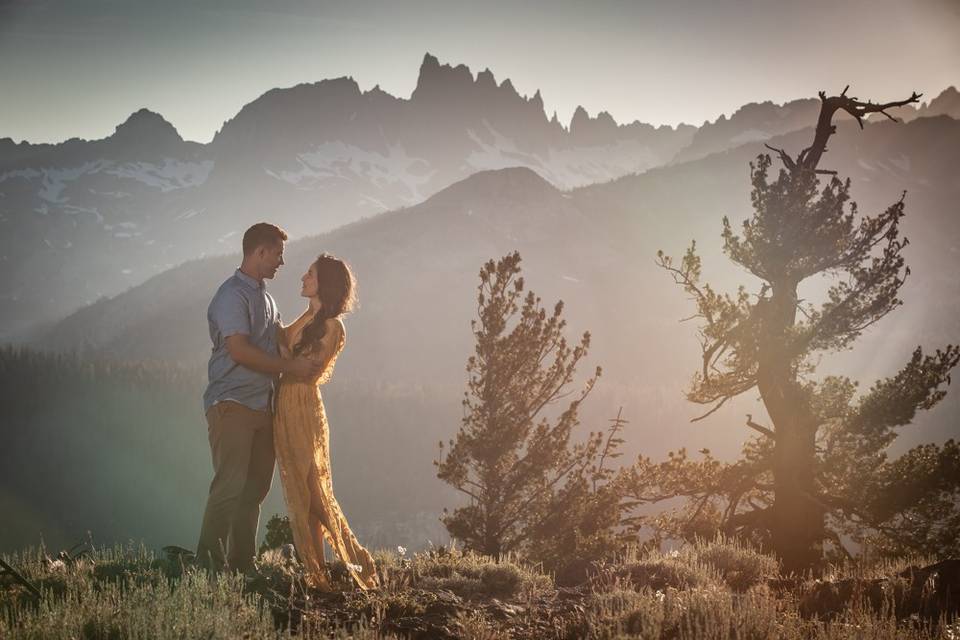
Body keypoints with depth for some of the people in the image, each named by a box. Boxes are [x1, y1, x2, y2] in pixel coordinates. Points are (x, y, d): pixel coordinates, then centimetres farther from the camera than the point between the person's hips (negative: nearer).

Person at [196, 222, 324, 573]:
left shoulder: (265, 297, 20)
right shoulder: (233, 295, -10)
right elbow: (239, 350, -19)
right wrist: (291, 366, -16)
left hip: (262, 405, 9)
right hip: (232, 404, -9)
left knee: (256, 486, 7)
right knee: (230, 485, -12)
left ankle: (242, 563, 11)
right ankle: (209, 562, -8)